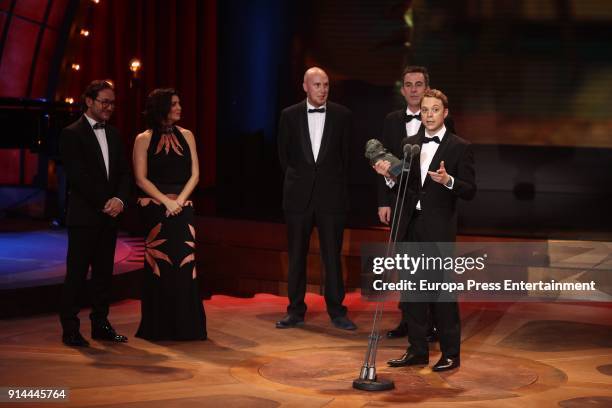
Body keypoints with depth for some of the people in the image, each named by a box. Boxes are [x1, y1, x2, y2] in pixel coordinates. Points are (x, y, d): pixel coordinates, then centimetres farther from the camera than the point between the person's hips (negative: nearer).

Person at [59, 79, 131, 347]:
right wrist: (104, 203, -14)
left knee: (104, 272, 10)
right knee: (76, 274, -1)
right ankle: (70, 329, 5)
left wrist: (119, 199, -8)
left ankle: (100, 325, 18)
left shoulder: (113, 134, 15)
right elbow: (78, 176, -13)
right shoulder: (72, 134, -6)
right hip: (84, 216, -6)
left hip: (109, 216, 6)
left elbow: (124, 173, 11)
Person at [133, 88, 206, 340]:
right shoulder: (144, 139, 1)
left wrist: (179, 201, -8)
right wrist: (167, 201, -12)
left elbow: (194, 174, 6)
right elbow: (141, 179, -4)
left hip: (182, 209, 3)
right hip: (154, 210, -3)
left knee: (184, 265, -2)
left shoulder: (186, 136, 10)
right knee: (158, 267, -1)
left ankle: (185, 326, 6)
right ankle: (158, 327, 8)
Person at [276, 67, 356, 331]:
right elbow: (283, 154, 10)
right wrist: (297, 180, 7)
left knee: (332, 255, 2)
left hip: (331, 194, -1)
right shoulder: (289, 115, 2)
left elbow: (346, 155, 7)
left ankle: (336, 311, 10)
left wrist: (341, 188, 7)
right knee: (297, 255, 7)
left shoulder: (342, 115, 1)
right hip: (299, 194, 1)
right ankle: (296, 311, 15)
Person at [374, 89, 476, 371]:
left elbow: (470, 191, -6)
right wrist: (389, 174, -4)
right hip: (411, 226, 5)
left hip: (438, 229, -5)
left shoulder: (460, 147, -2)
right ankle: (418, 350, 18)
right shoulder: (410, 144, 13)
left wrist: (448, 180, -24)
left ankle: (450, 353, 8)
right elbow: (404, 186, 15)